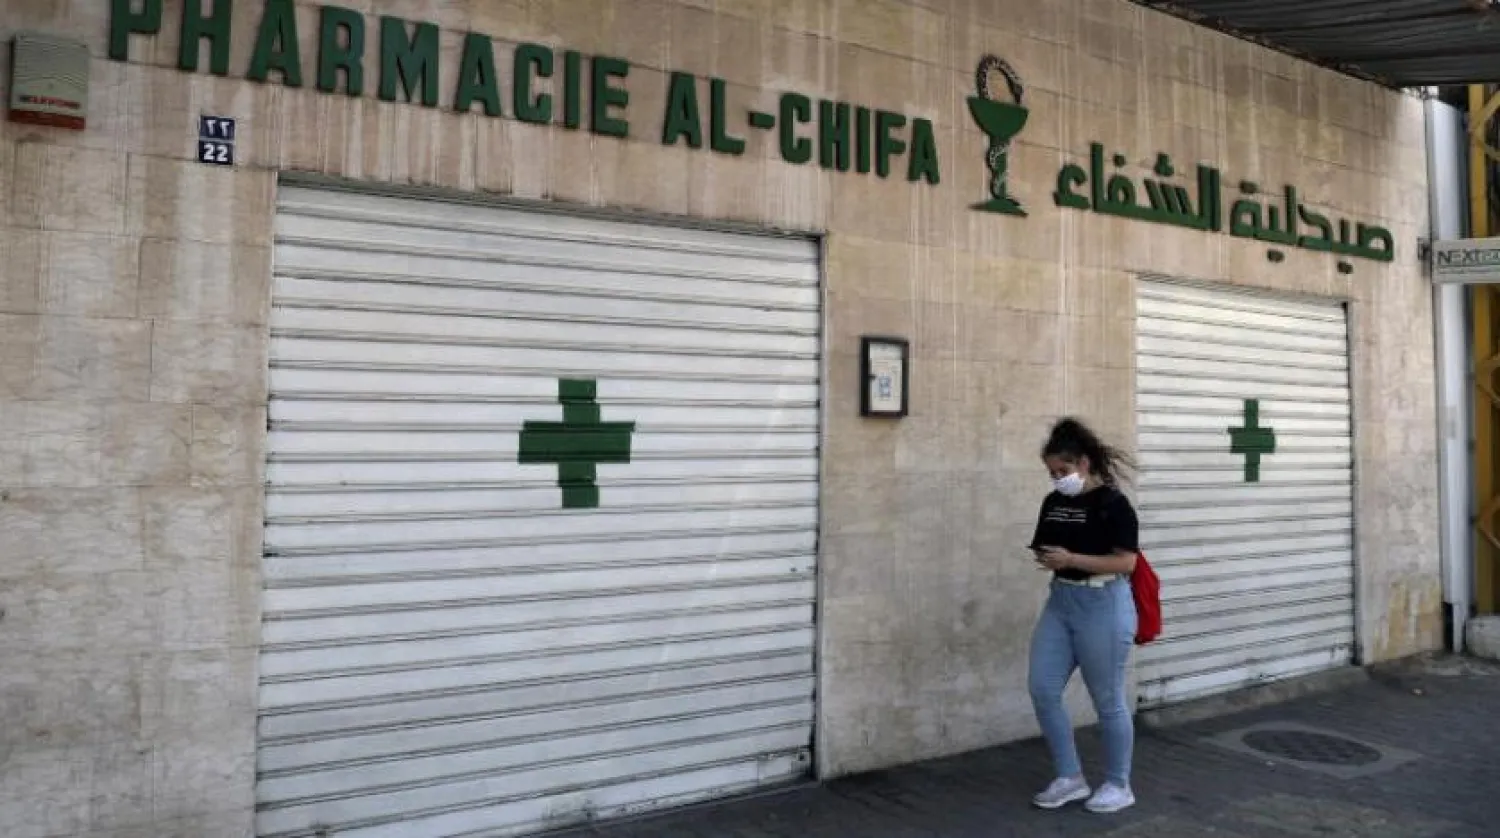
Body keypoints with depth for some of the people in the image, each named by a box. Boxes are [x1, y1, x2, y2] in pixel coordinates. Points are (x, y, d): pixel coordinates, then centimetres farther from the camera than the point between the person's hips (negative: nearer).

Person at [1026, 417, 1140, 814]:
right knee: (1042, 690, 3)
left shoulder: (1113, 504, -12)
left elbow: (1126, 562, -17)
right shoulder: (1053, 503, 8)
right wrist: (1045, 557, -7)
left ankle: (1119, 786, 24)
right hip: (1060, 601, 7)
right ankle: (1070, 778, 19)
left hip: (1103, 606, -7)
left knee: (1108, 700, 5)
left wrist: (1072, 559, -24)